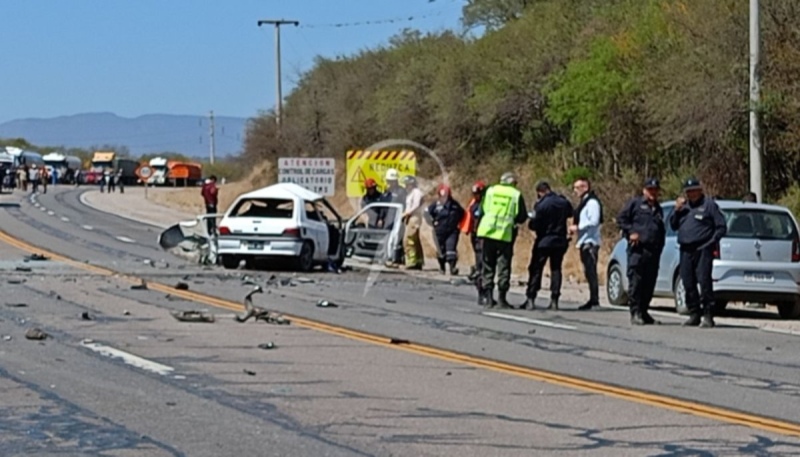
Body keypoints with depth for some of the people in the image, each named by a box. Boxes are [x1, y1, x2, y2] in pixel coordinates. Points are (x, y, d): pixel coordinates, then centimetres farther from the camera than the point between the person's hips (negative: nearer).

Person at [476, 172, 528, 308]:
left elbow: (481, 211, 7)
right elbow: (522, 217, -1)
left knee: (488, 266, 9)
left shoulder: (490, 190, 8)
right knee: (503, 267, 3)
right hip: (505, 234, -2)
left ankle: (487, 297, 5)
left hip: (487, 232, 2)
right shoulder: (516, 195, 1)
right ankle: (502, 298, 1)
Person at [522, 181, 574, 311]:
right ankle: (554, 300, 5)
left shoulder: (541, 205, -18)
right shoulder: (564, 202, 0)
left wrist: (531, 222, 4)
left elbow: (534, 225, -16)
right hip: (560, 241, 5)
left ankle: (531, 299, -3)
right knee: (556, 269, 10)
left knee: (536, 269, 3)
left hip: (544, 241, -5)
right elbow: (570, 214, 19)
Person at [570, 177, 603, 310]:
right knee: (589, 272, 11)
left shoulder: (592, 202, -11)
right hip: (584, 241, 10)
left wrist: (577, 227, -14)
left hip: (590, 242, -10)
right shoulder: (583, 202, 20)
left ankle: (594, 299, -13)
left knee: (590, 271, -12)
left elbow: (594, 221, -20)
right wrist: (575, 228, 7)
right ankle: (593, 299, 14)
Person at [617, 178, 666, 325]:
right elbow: (621, 219, 2)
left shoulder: (658, 209, 24)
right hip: (638, 248, -6)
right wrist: (631, 232, -10)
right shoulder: (635, 203, 6)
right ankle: (635, 313, -10)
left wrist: (660, 245, 15)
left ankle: (643, 311, 15)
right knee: (635, 281, -9)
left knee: (649, 283, 7)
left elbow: (662, 229, 29)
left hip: (653, 251, 6)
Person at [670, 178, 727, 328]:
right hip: (686, 250, 6)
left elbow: (721, 227, 0)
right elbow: (673, 225, 20)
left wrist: (711, 243, -9)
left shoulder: (709, 205, 3)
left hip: (702, 250, -6)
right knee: (688, 284, 5)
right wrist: (677, 210, 5)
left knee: (704, 282, -12)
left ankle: (708, 316, -10)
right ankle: (694, 315, 14)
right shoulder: (684, 206, 20)